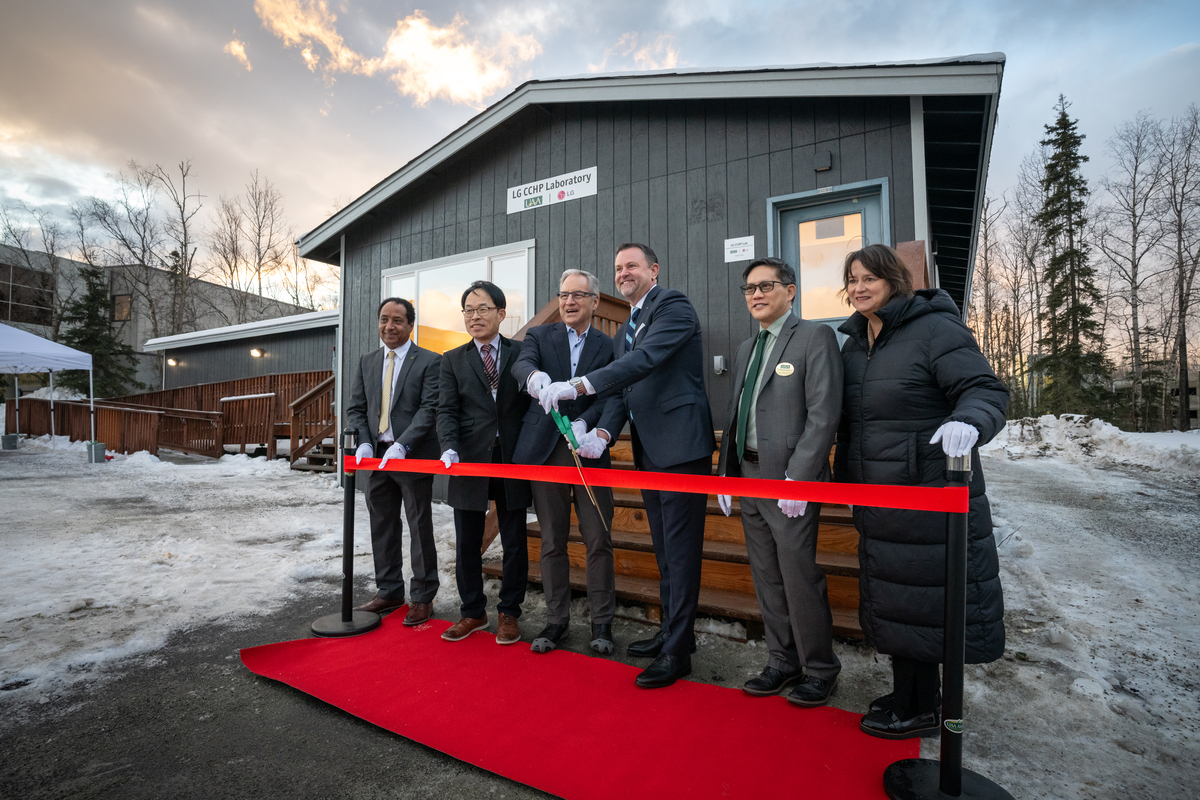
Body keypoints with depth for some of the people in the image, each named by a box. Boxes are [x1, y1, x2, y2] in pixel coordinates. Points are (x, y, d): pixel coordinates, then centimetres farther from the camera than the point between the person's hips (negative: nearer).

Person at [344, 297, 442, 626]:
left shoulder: (429, 361, -4)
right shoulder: (366, 362, 13)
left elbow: (429, 409, -13)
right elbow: (355, 409, 11)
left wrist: (402, 445, -23)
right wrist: (364, 443, -6)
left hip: (413, 457, -6)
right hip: (377, 456, 6)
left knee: (420, 529, 4)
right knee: (382, 528, 14)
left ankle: (422, 597, 16)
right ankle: (389, 592, 29)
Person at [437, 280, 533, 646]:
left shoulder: (521, 352, 4)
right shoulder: (453, 360, 7)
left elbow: (533, 403, 2)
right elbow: (447, 411, -1)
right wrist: (450, 448, -18)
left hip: (513, 461, -1)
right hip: (469, 462, 1)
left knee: (514, 543, 9)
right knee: (467, 544, 11)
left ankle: (509, 613, 26)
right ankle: (473, 612, 30)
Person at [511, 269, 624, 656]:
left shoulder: (608, 346, 7)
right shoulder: (540, 336, 8)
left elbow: (614, 398, -6)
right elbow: (521, 364, -14)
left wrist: (601, 434, -26)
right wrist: (534, 375, -39)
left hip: (589, 451, 0)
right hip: (546, 450, 1)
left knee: (599, 540, 2)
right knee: (552, 541, 10)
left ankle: (602, 621, 19)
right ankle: (556, 620, 25)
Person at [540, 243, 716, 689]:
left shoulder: (674, 306, -7)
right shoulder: (624, 332, 20)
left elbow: (646, 358, -24)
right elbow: (625, 393, 16)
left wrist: (579, 385, -31)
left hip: (681, 445, -9)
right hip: (648, 451, 9)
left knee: (680, 549, -2)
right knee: (664, 549, 18)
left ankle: (677, 652, 10)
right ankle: (672, 631, 33)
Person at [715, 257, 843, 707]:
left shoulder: (814, 337, -6)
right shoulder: (745, 349, 17)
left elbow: (824, 413, -14)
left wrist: (797, 478, -19)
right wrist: (726, 474, 12)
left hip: (790, 479, -7)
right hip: (748, 476, 7)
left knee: (799, 578, 0)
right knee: (766, 579, 14)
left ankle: (819, 669, 21)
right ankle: (783, 662, 29)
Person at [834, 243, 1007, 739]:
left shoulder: (934, 329, -10)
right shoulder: (853, 344, 13)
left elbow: (986, 389, -16)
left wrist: (969, 421, -37)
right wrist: (844, 475, 20)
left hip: (931, 491, -8)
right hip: (877, 497, 8)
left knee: (920, 596, 3)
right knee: (894, 597, 16)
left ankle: (918, 710, 21)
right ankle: (911, 698, 34)